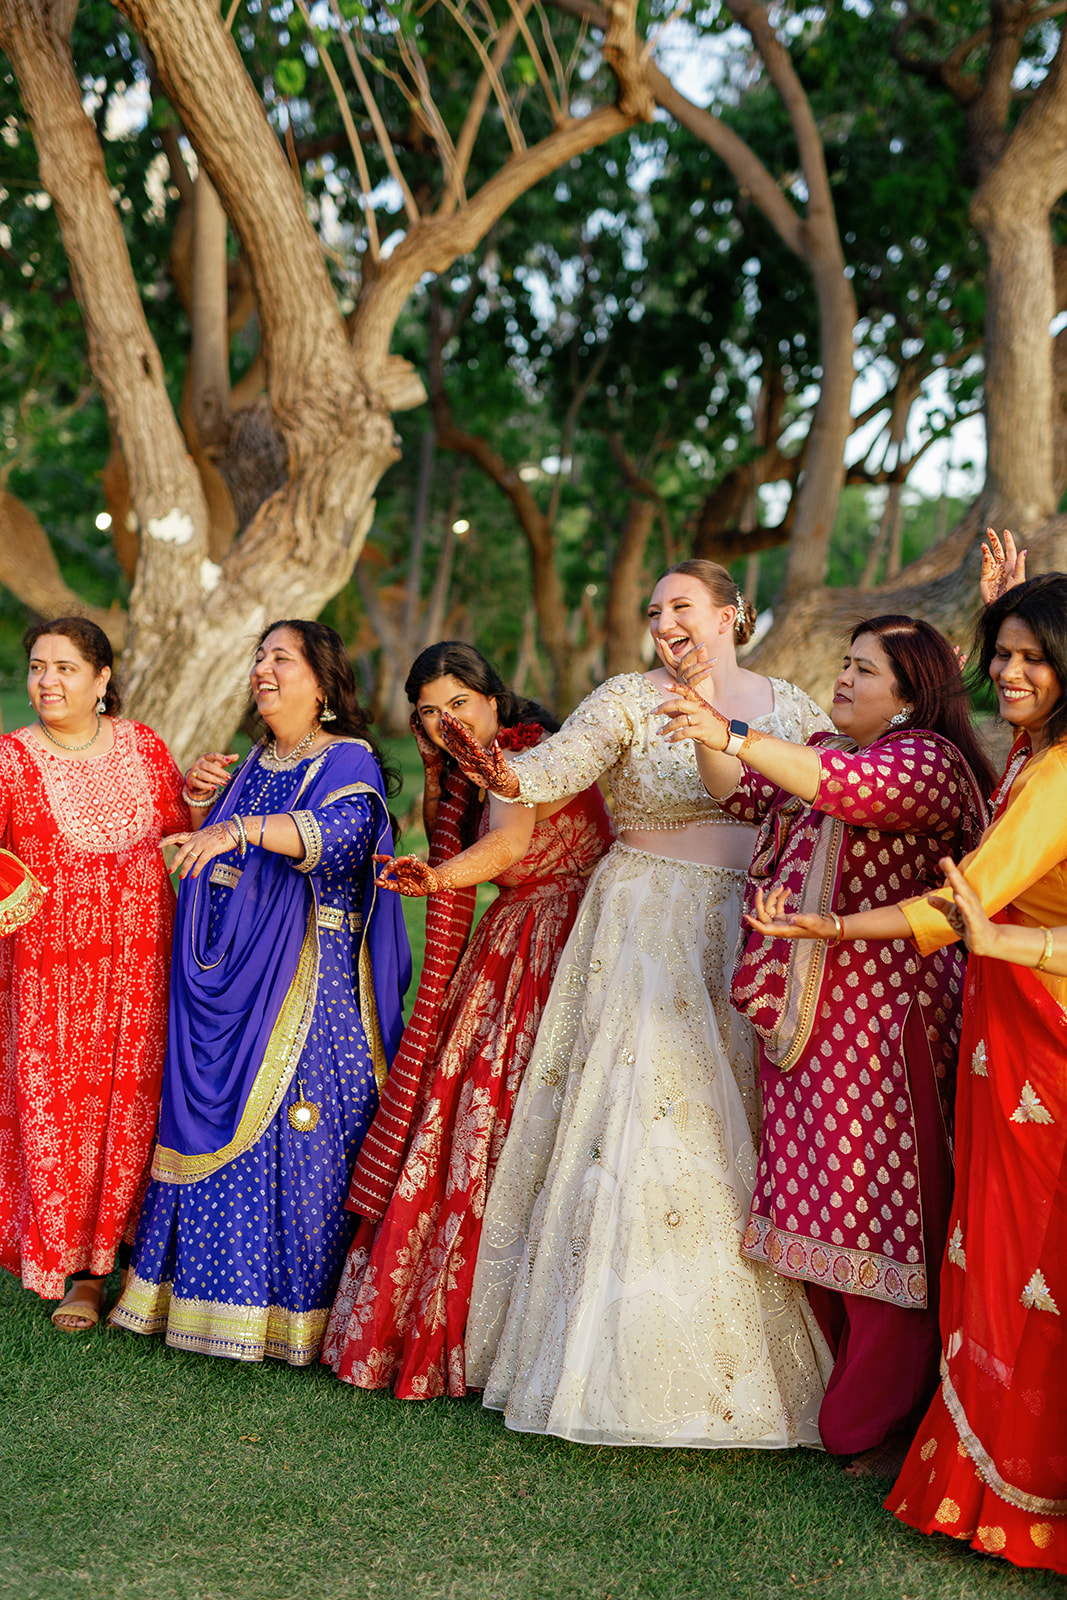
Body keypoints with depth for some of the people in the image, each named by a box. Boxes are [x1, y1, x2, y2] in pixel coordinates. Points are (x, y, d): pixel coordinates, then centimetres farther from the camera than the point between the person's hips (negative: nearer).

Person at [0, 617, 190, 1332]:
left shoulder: (143, 746, 6)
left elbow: (178, 831, 16)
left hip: (138, 958, 2)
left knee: (129, 1099, 5)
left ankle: (100, 1260, 21)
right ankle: (73, 1265, 17)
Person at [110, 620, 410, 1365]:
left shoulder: (349, 761, -5)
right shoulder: (253, 766, 18)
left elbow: (340, 829, -27)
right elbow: (204, 856, 23)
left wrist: (239, 827, -38)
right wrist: (199, 800, 5)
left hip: (304, 981, -7)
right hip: (227, 981, 7)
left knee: (294, 1127, -7)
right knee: (217, 1125, 7)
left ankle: (301, 1310, 5)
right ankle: (225, 1291, 18)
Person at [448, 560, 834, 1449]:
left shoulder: (787, 704, 10)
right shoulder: (630, 699, -2)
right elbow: (556, 766, -19)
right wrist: (501, 772, -38)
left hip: (751, 943, 3)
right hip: (650, 935, -3)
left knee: (737, 1138, 5)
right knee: (641, 1127, -7)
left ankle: (736, 1368, 19)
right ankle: (618, 1367, 4)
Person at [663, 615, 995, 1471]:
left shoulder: (928, 760, -9)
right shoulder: (820, 752, 20)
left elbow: (856, 788, -28)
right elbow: (739, 791, 16)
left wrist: (734, 734, -35)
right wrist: (704, 703, 3)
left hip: (884, 1014, -8)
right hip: (806, 1013, 8)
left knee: (878, 1211, -3)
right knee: (816, 1203, 11)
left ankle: (892, 1422, 8)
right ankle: (849, 1392, 23)